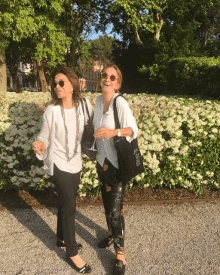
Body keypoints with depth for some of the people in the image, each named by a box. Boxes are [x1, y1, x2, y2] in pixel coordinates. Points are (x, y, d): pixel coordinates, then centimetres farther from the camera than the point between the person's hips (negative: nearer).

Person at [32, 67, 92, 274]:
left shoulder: (84, 105, -7)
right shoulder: (52, 110, -16)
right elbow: (44, 136, -11)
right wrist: (40, 145, -31)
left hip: (75, 162, 4)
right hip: (59, 163, -4)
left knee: (66, 203, 21)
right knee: (69, 206, 1)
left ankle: (62, 238, 44)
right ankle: (72, 253, 19)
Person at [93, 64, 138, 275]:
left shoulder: (120, 102, -18)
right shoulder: (98, 100, 3)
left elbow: (134, 130, -24)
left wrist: (114, 132, -38)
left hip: (117, 163, -7)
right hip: (101, 160, 7)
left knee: (115, 210, -2)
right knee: (107, 203, 22)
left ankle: (120, 256, 15)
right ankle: (113, 235, 46)